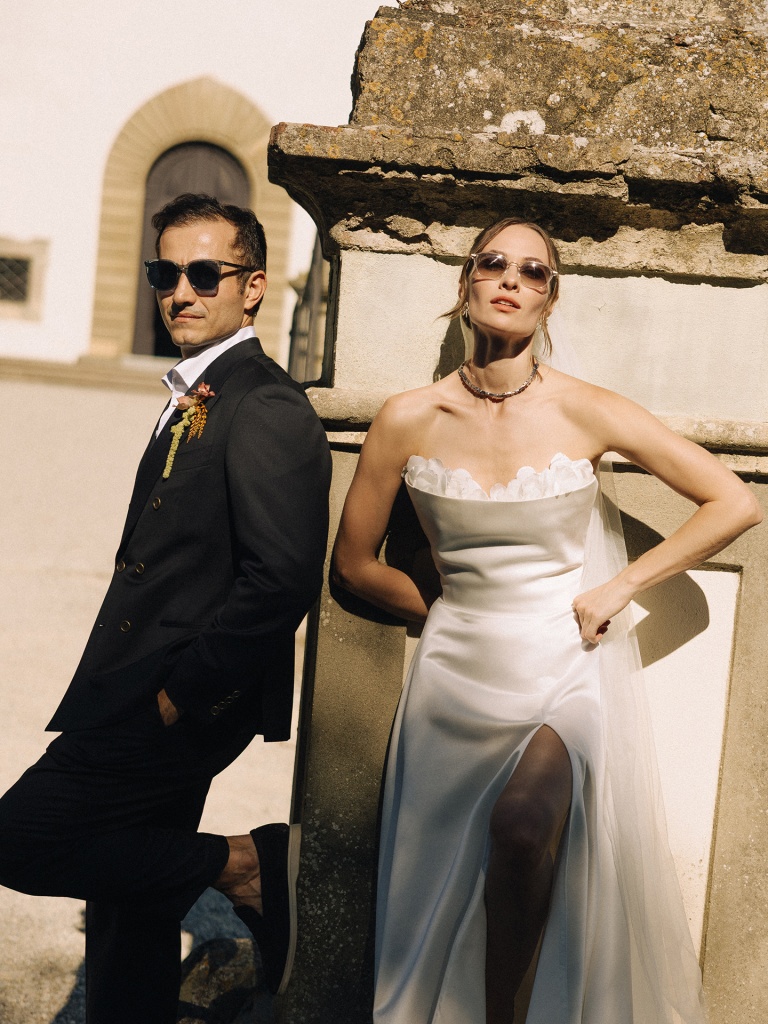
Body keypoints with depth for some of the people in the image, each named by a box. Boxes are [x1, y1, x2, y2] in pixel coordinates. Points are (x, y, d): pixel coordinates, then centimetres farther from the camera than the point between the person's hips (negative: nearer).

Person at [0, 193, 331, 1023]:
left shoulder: (266, 409, -16)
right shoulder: (193, 399, 14)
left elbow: (282, 578, -25)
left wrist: (182, 691, -20)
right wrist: (137, 686, 8)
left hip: (186, 697, -9)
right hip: (147, 699, 9)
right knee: (127, 917, 17)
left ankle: (242, 863, -1)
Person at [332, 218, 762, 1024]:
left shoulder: (587, 412, -8)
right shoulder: (409, 420, -4)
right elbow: (354, 565, 7)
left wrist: (619, 588, -6)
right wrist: (453, 610, 8)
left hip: (569, 667, -2)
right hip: (461, 675, 2)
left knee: (525, 820, -28)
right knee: (442, 902, 5)